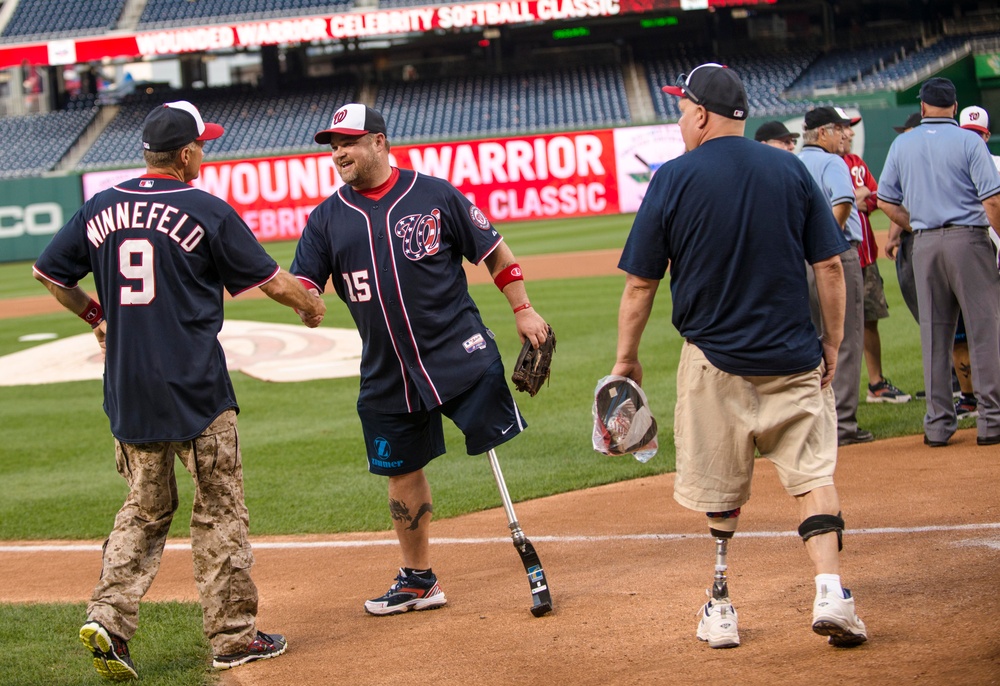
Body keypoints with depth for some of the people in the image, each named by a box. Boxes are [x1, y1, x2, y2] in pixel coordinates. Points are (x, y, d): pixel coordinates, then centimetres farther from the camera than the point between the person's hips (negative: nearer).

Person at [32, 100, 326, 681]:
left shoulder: (101, 209, 5)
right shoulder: (208, 212, -8)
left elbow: (50, 272, 14)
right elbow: (271, 281, -2)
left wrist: (95, 314, 29)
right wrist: (311, 304, 18)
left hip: (127, 389, 5)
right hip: (195, 388, -5)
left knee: (146, 509, 15)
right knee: (220, 510, 6)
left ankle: (109, 617, -1)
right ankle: (233, 636, 9)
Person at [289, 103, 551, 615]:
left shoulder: (435, 196, -1)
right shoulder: (327, 218, 7)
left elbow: (493, 251, 5)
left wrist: (523, 309, -1)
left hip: (459, 354, -4)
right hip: (387, 372, 4)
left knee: (499, 447, -12)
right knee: (402, 473, 12)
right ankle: (418, 580, 26)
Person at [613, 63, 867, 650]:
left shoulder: (673, 179, -6)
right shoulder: (791, 171, 1)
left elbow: (641, 282, -3)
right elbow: (831, 266, 0)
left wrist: (627, 358, 7)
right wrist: (833, 343, 9)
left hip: (713, 363, -1)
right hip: (793, 358, 1)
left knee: (720, 490, 10)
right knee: (813, 472, 4)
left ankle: (722, 609, 13)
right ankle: (831, 591, -12)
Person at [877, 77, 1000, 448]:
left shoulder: (902, 145, 7)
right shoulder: (968, 141, -5)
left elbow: (886, 201, 9)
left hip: (925, 244, 4)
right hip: (968, 239, -4)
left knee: (933, 333, 8)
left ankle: (938, 423, 10)